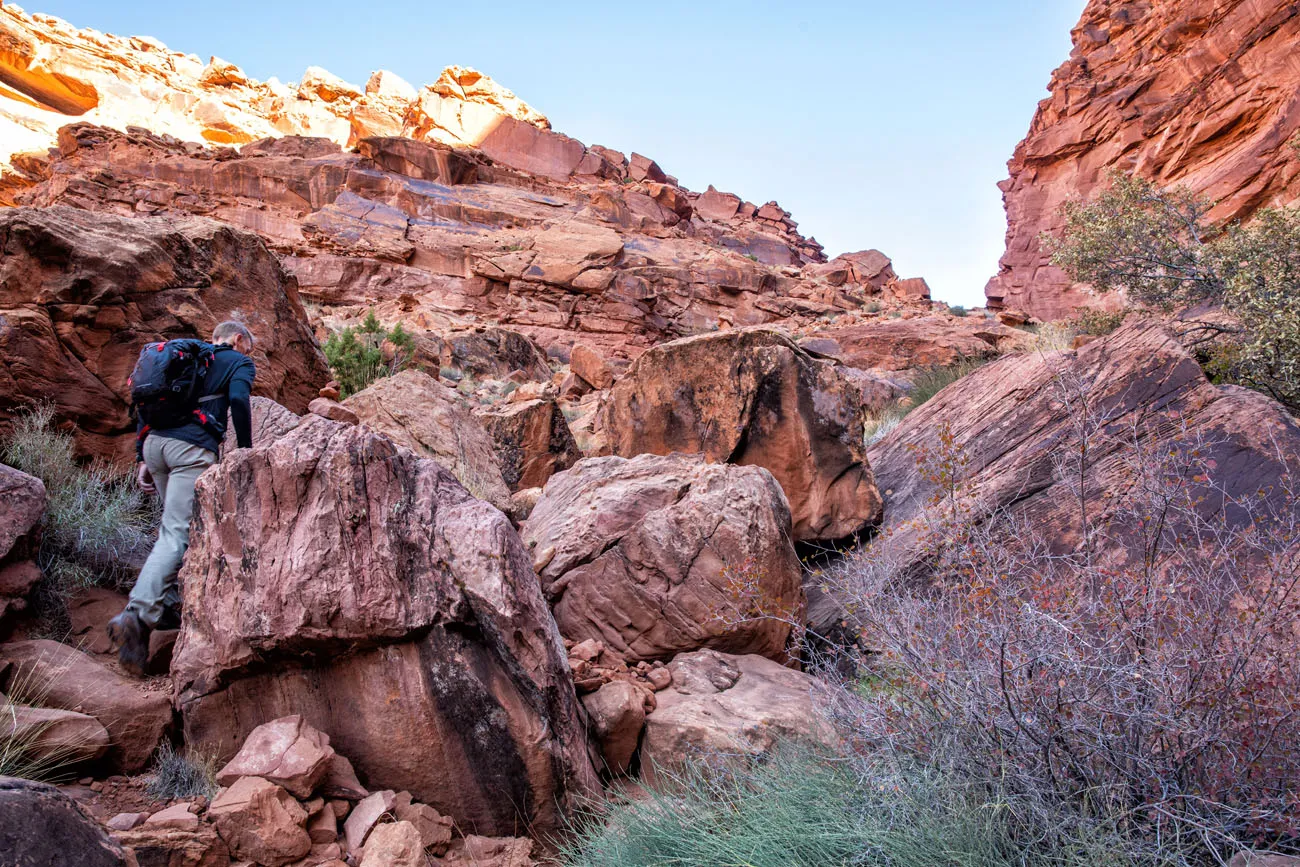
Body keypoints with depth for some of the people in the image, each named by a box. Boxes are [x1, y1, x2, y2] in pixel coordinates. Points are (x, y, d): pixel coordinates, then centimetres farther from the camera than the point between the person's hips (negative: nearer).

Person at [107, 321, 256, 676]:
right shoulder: (239, 362, 12)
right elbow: (239, 400, -8)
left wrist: (142, 458, 20)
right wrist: (245, 451, -5)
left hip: (155, 442, 7)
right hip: (193, 447, -7)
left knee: (177, 524, 21)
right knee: (176, 534, -12)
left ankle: (169, 605, 17)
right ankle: (138, 615, -26)